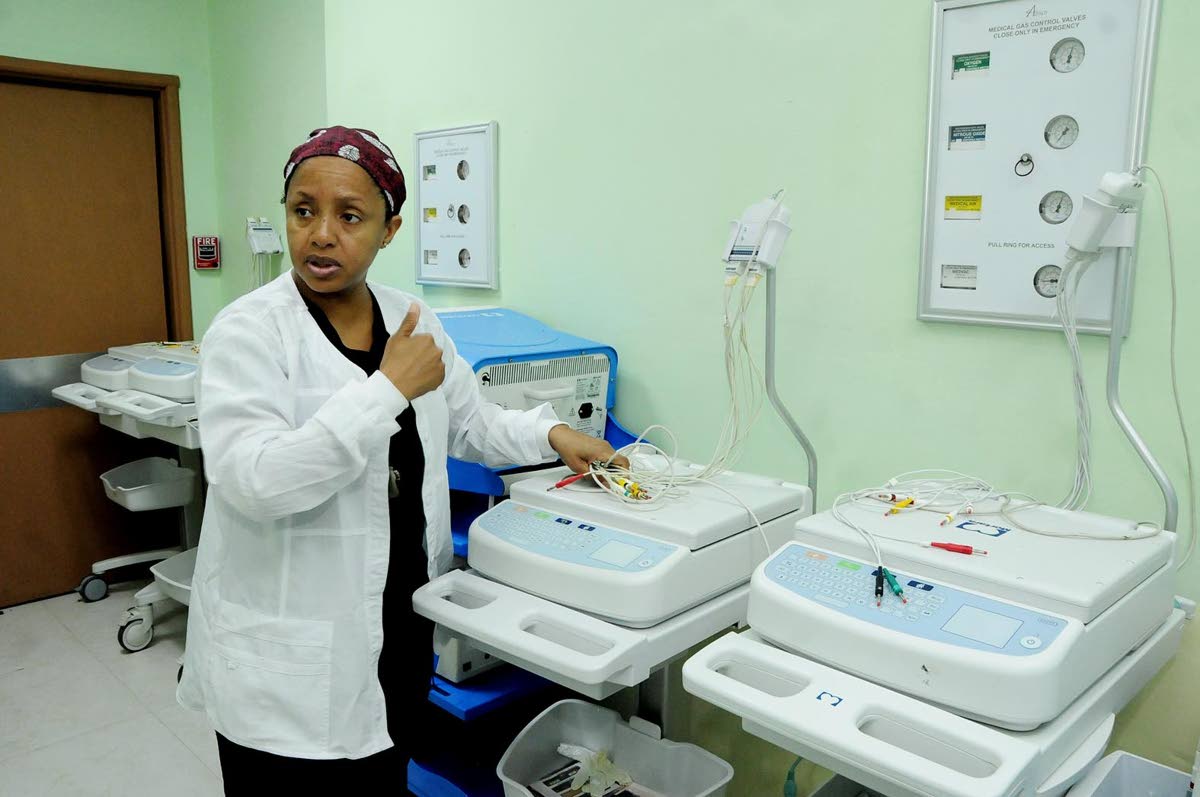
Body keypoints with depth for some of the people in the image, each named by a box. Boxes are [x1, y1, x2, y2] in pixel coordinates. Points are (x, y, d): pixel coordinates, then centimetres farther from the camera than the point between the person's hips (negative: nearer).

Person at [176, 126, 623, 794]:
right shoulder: (249, 331, -13)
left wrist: (549, 433, 0)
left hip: (401, 631, 5)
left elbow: (469, 422, 16)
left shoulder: (414, 321, 4)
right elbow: (253, 480, -27)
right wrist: (389, 389, -25)